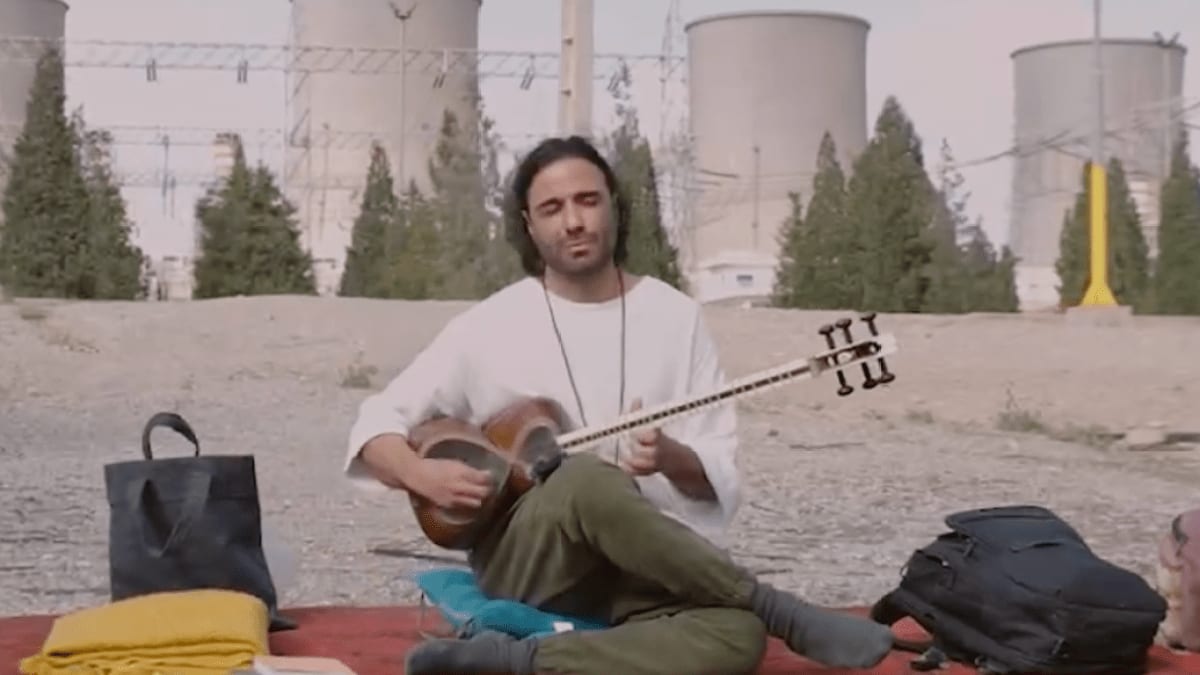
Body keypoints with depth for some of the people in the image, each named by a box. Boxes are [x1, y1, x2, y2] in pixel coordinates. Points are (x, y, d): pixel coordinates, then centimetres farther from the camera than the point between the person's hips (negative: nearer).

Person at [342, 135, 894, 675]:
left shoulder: (675, 316, 5)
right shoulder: (489, 325, 2)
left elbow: (721, 476, 4)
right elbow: (377, 423, 6)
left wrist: (670, 458, -19)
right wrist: (422, 475, -15)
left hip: (643, 569, 1)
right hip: (524, 560, -1)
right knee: (586, 480, -37)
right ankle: (781, 612, -22)